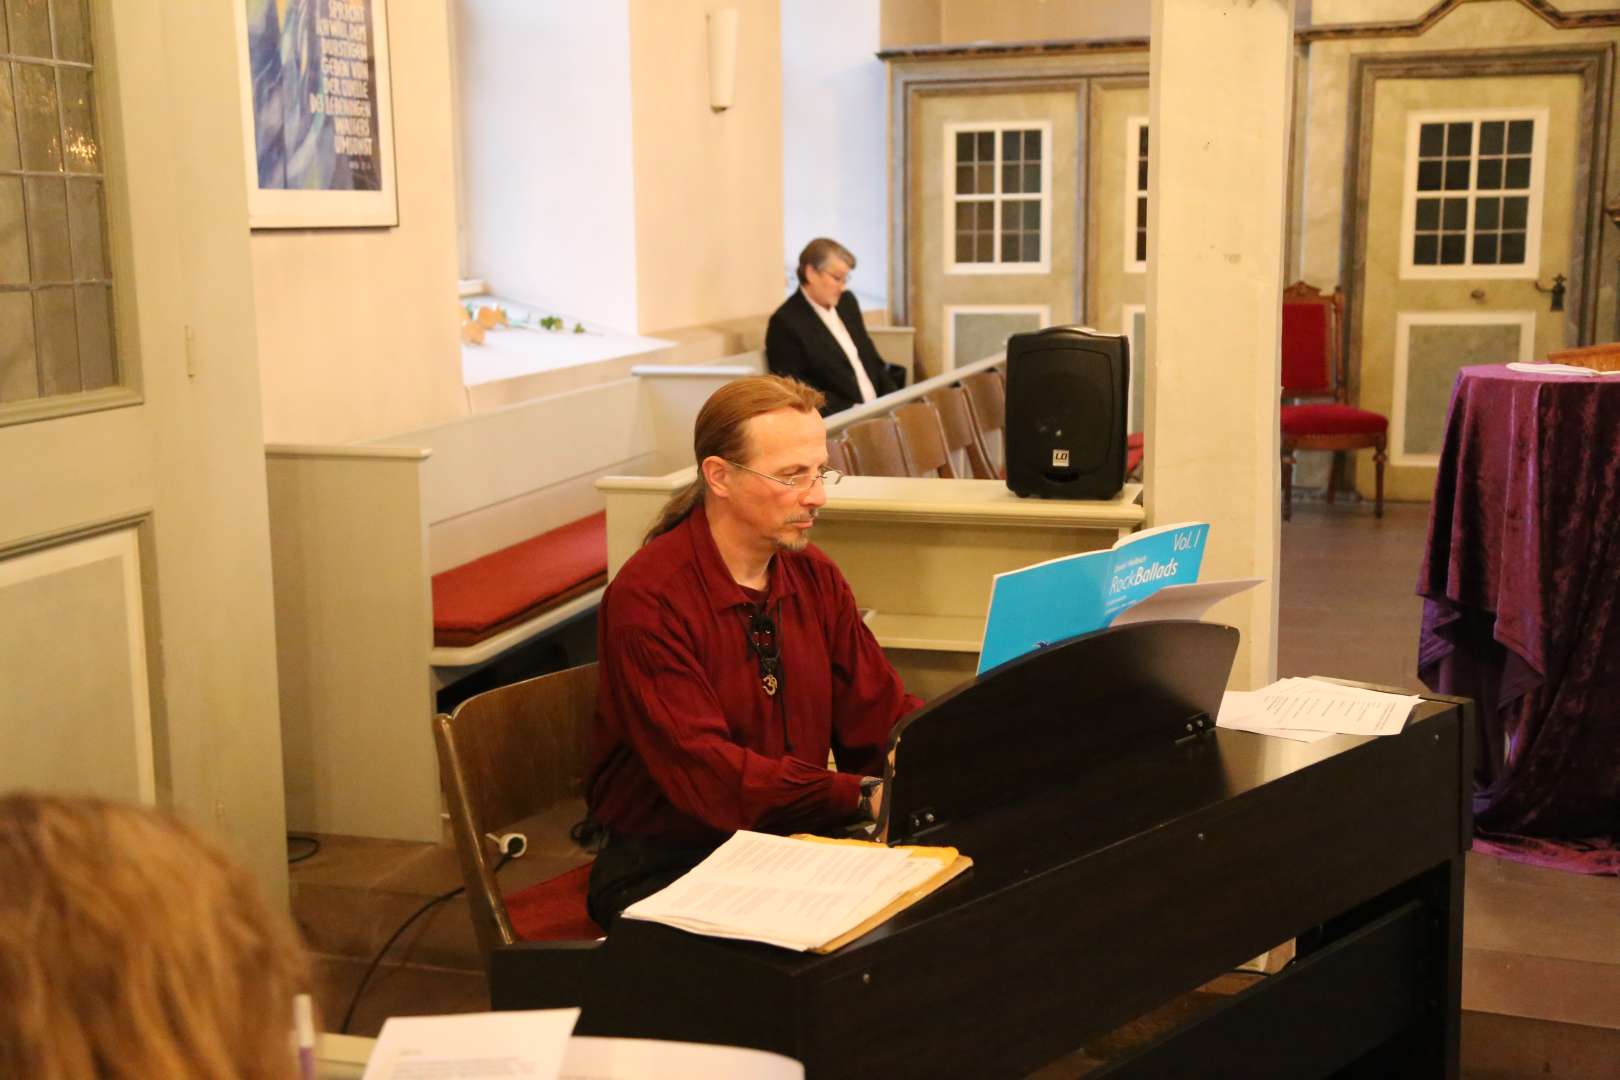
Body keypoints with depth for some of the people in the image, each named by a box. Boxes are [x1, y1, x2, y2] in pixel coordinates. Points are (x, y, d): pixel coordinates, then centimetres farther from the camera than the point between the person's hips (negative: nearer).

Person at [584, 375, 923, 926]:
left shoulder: (815, 577, 7)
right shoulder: (647, 598, -17)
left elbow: (882, 716, 6)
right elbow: (703, 773, -24)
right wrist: (864, 797, -31)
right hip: (663, 870, -6)